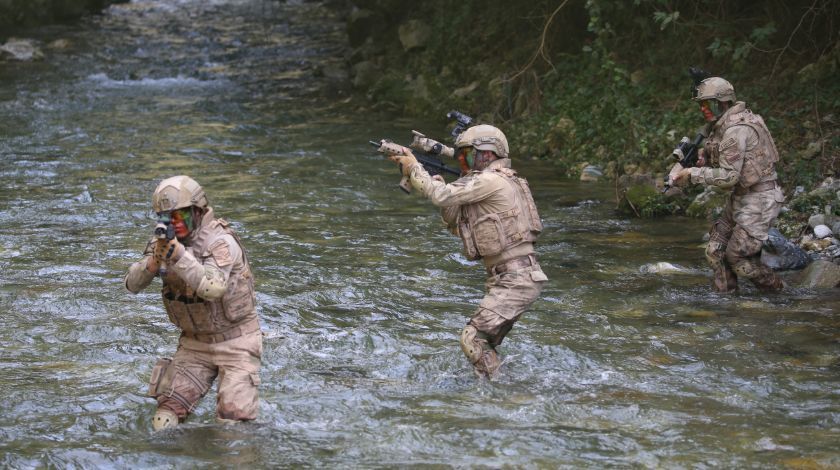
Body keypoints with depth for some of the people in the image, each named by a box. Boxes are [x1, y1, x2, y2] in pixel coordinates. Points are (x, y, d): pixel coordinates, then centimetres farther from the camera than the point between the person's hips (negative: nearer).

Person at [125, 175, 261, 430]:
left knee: (233, 424, -9)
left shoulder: (221, 241, -21)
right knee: (165, 420, -4)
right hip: (194, 342, 5)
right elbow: (133, 284, -8)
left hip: (234, 342, -5)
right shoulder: (164, 241, -2)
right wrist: (155, 260, -27)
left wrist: (179, 255, -42)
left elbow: (213, 288, -36)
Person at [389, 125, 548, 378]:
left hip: (517, 280, -10)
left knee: (473, 338, -16)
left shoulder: (493, 180, -12)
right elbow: (455, 222, 20)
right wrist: (436, 179, 10)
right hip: (506, 280, 10)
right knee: (484, 345, 15)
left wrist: (414, 169, -1)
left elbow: (442, 196, -15)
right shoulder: (483, 185, 19)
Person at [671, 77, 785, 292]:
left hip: (759, 200, -10)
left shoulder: (736, 130, -23)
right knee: (715, 251, 7)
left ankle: (775, 289, 12)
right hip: (740, 197, 10)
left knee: (737, 256, -6)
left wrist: (693, 174, -21)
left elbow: (729, 176, -24)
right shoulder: (721, 125, 8)